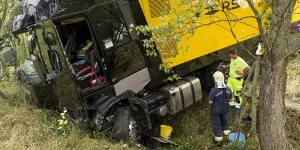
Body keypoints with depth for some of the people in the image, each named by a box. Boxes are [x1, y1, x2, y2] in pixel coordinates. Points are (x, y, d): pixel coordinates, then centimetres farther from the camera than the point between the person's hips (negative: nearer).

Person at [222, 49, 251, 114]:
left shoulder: (240, 61, -23)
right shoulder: (232, 59, 4)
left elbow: (248, 68, -26)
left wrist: (242, 73, -18)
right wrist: (226, 66, 21)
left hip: (237, 79, -8)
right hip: (231, 78, 8)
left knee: (237, 94, 3)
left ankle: (237, 107, 19)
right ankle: (232, 103, 28)